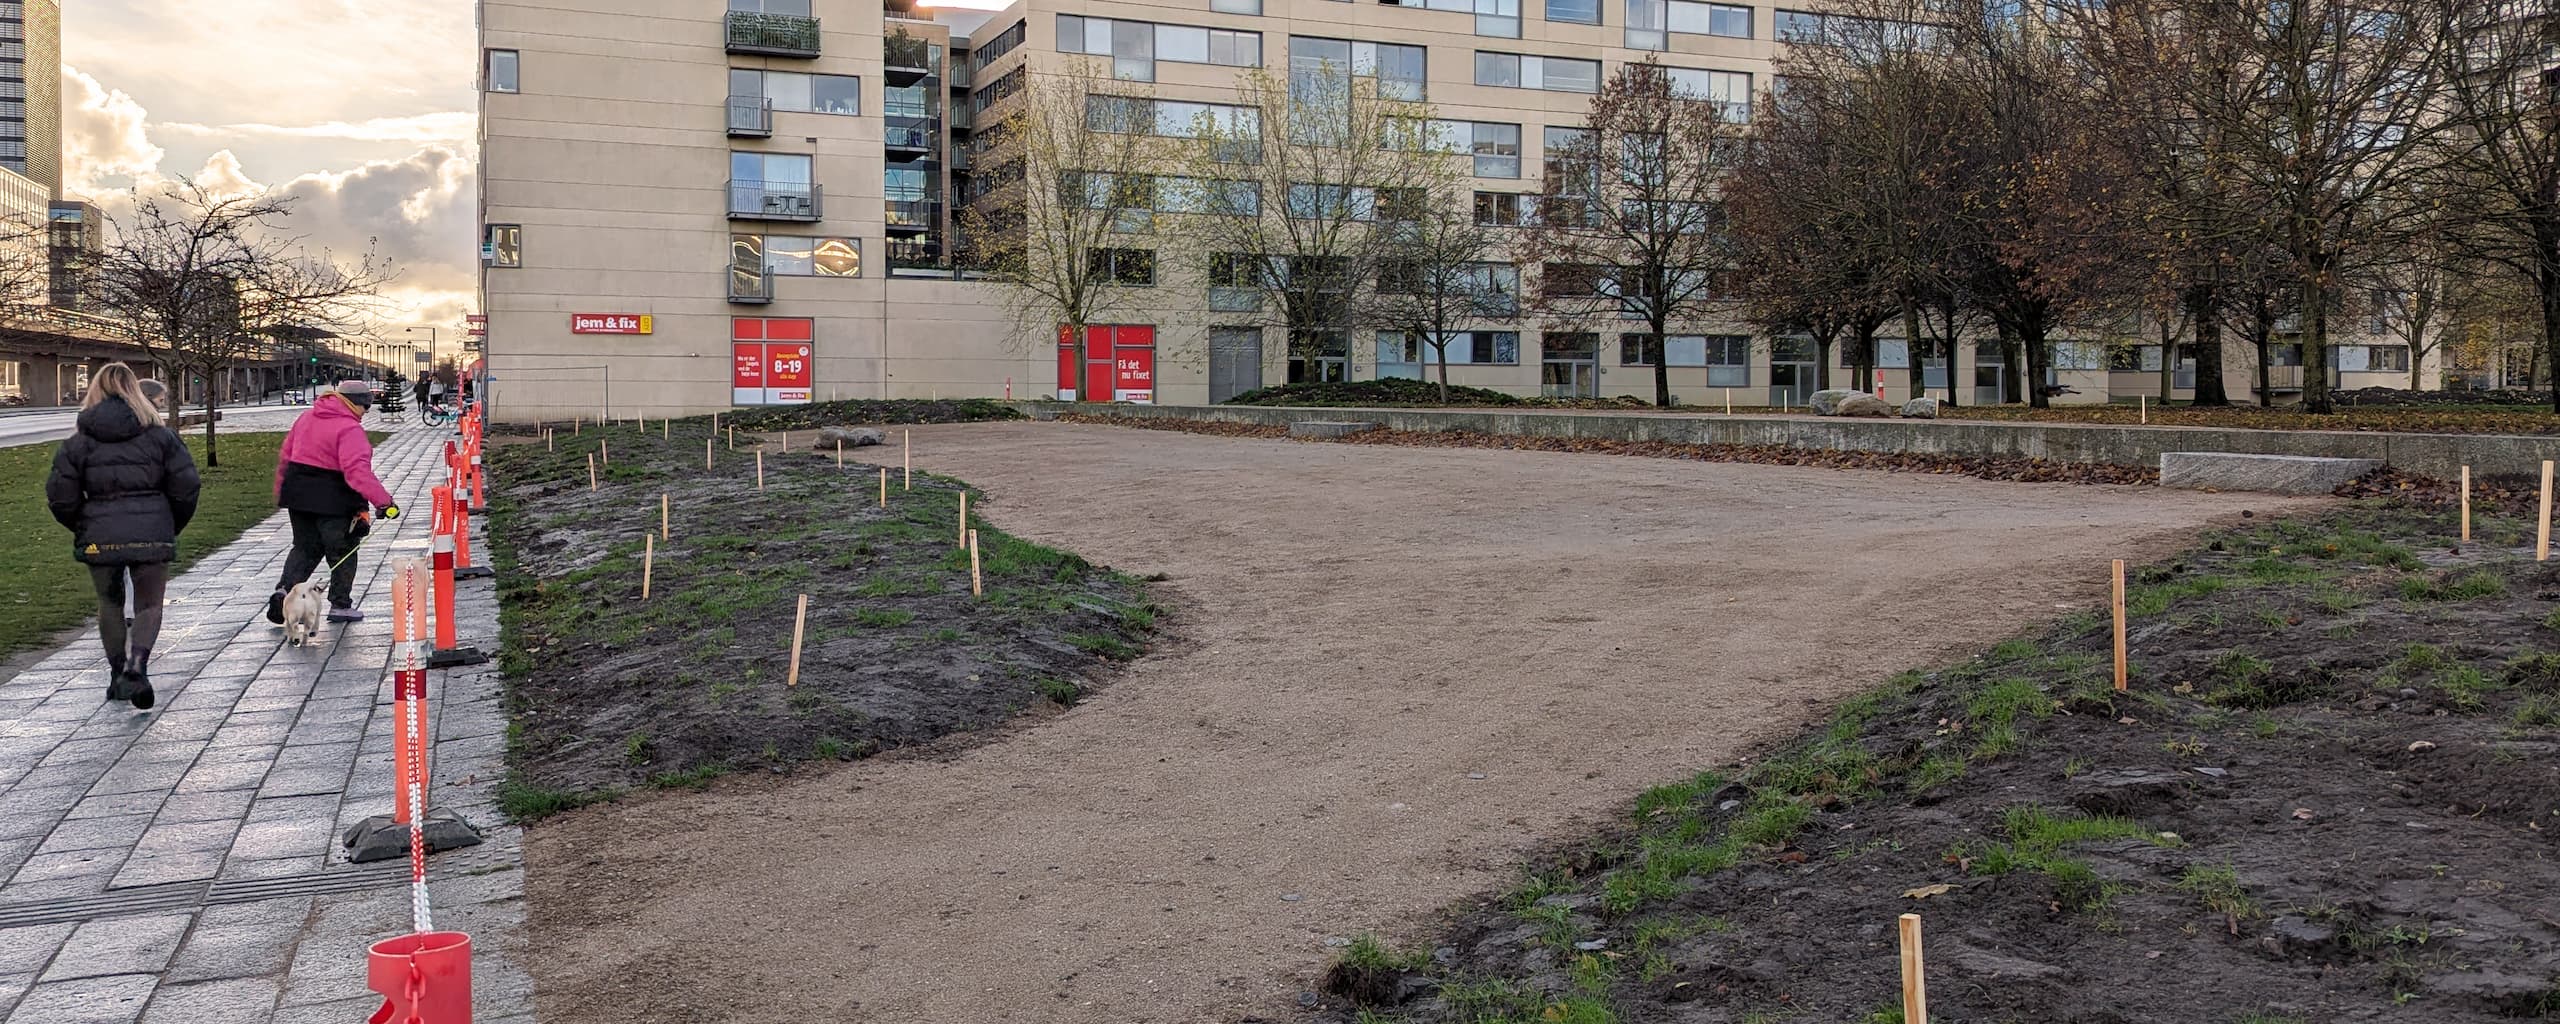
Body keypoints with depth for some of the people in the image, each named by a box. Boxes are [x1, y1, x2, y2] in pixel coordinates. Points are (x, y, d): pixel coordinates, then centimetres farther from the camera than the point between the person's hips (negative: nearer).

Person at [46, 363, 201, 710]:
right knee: (149, 604, 7)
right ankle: (137, 665, -16)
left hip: (100, 538, 1)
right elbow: (186, 488, -1)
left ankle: (118, 673, 22)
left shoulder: (80, 441, 2)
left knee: (110, 604, 19)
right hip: (151, 535, -1)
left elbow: (61, 496, 0)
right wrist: (171, 528, 14)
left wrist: (83, 529, 16)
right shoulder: (160, 436, 1)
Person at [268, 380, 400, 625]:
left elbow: (286, 455, 15)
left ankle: (284, 589, 0)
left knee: (305, 547, 19)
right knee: (342, 551, 7)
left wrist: (282, 490, 25)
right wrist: (384, 501, -31)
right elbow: (358, 472, -28)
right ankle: (340, 605, 12)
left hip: (297, 493, 7)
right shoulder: (350, 429, -17)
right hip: (332, 499, -7)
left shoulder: (306, 418, 9)